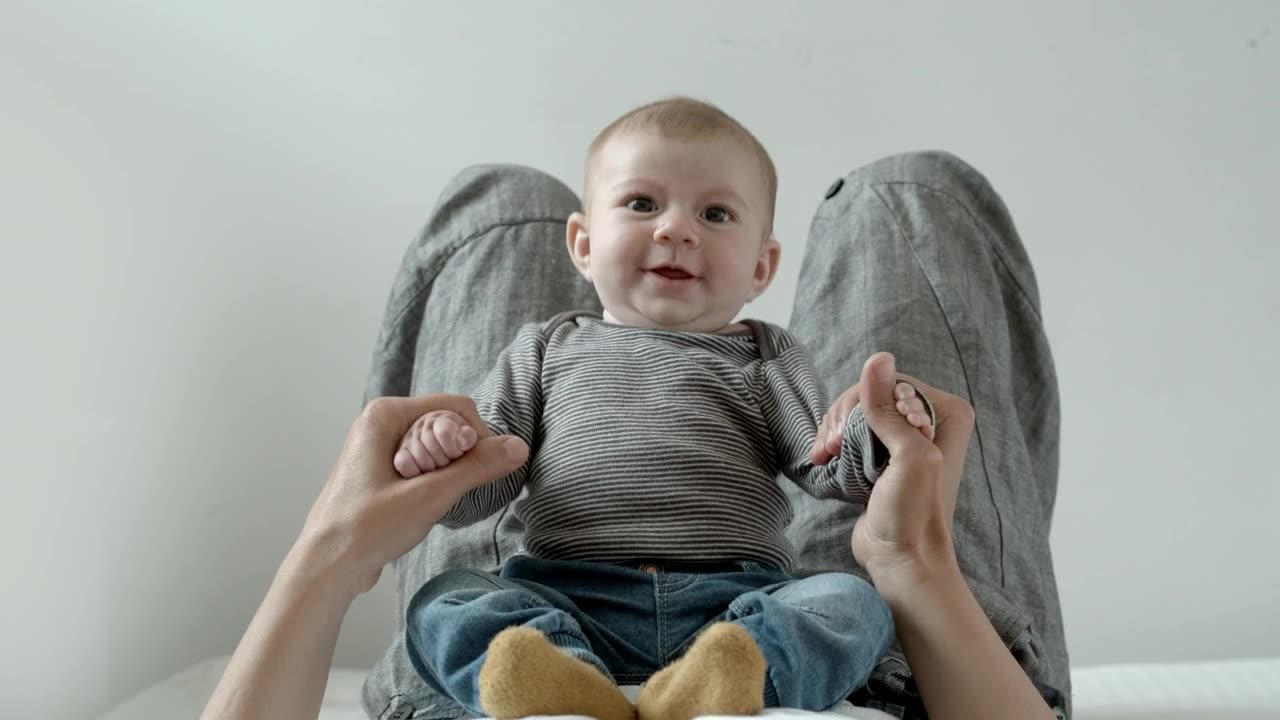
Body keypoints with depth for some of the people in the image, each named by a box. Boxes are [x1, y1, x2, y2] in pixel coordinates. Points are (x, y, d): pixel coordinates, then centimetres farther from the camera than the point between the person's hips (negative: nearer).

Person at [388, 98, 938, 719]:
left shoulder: (767, 358, 18)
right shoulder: (548, 349, 19)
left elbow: (831, 469, 8)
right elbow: (478, 488, 14)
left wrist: (875, 431, -14)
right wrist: (443, 447, -9)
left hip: (735, 603, 0)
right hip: (568, 602, 1)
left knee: (856, 603, -24)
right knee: (441, 603, -20)